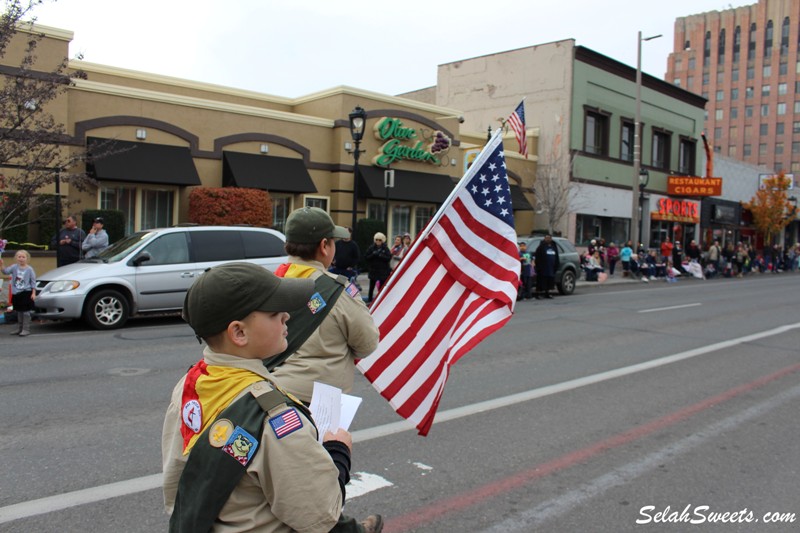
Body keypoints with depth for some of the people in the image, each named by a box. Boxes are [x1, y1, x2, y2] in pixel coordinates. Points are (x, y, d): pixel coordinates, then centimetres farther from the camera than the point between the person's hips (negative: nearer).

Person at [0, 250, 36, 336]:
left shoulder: (29, 269, -5)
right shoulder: (14, 267, 4)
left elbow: (33, 282, -3)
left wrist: (33, 293, -8)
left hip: (26, 293, -4)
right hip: (16, 293, 4)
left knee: (26, 312, -3)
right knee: (18, 312, 15)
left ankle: (26, 329, 2)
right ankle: (19, 328, 25)